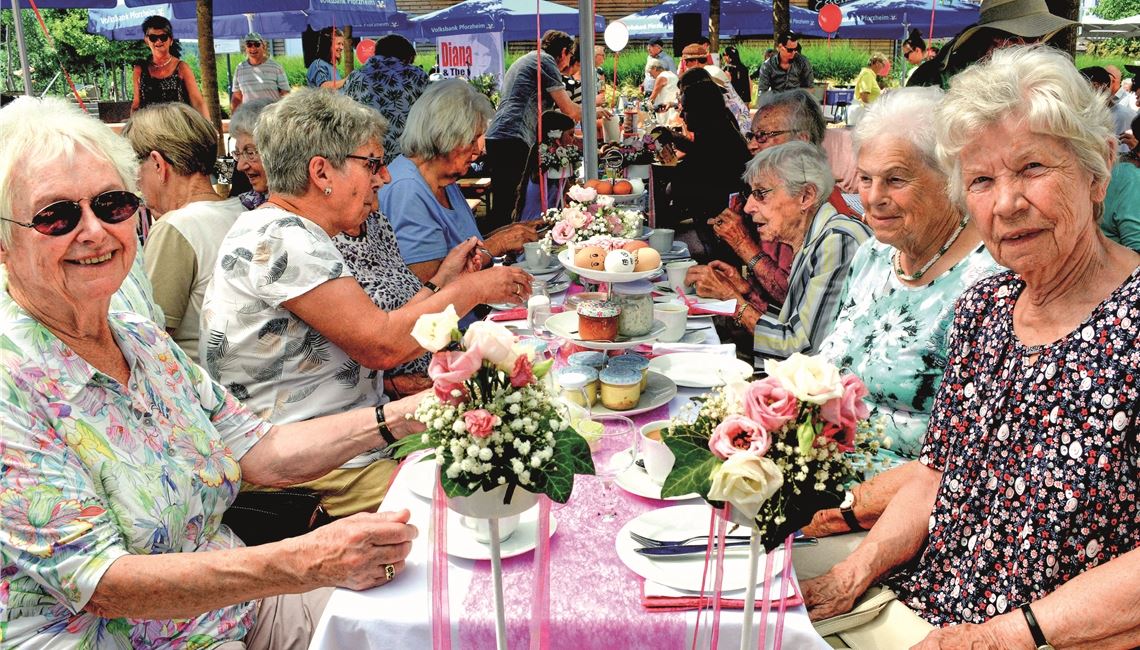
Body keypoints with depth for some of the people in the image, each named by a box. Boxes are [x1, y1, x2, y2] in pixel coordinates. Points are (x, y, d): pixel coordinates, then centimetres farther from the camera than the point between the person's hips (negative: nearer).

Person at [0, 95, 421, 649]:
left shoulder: (145, 342, 5)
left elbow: (261, 452, 3)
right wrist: (302, 563, -35)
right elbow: (95, 579, -24)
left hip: (237, 603, 7)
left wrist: (405, 414, -10)